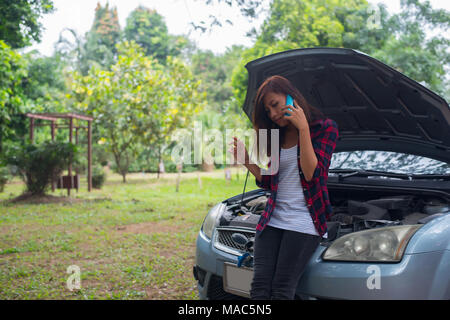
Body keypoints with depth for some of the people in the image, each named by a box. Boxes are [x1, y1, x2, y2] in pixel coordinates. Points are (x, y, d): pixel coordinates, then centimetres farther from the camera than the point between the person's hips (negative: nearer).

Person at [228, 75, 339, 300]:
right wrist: (247, 161, 4)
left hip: (304, 222, -5)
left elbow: (312, 173, -12)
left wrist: (303, 128, -15)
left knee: (282, 291, -11)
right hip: (272, 219, 6)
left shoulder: (324, 128, 1)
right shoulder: (277, 135, 18)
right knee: (259, 287, -7)